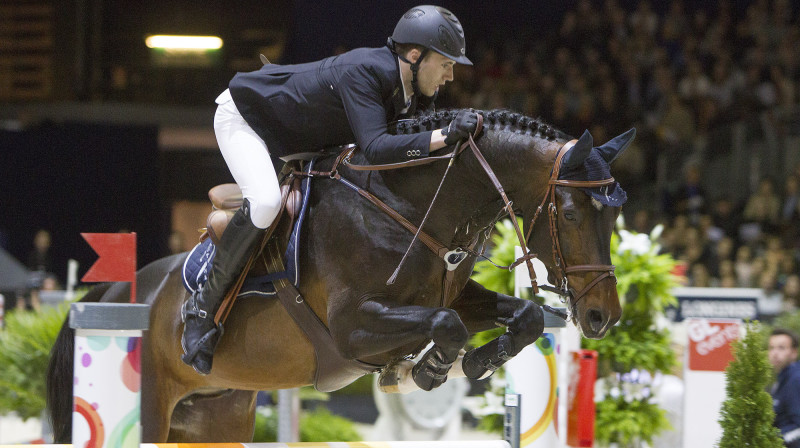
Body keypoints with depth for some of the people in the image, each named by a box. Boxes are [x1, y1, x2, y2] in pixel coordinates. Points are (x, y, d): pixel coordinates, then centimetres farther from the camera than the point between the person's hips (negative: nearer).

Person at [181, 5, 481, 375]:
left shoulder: (416, 95, -11)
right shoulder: (362, 71, -38)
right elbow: (375, 149, -49)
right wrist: (445, 136, -56)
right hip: (243, 114, -10)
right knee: (265, 202, -31)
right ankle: (205, 305, -19)